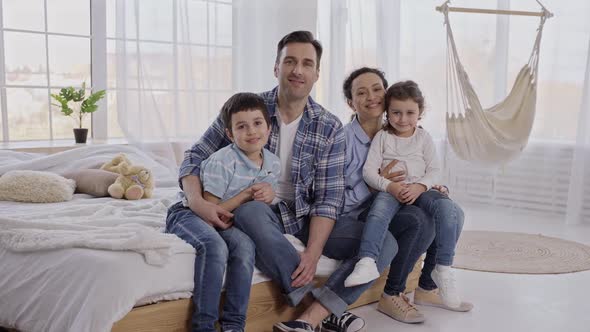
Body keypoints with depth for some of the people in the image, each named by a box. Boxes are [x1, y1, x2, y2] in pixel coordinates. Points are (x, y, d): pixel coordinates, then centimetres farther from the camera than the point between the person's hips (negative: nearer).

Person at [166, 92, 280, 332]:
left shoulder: (273, 164, -1)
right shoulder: (221, 162, -22)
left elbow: (260, 206, 13)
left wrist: (267, 195, -11)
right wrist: (247, 194, -19)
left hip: (225, 221, 6)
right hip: (187, 214, -5)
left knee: (245, 244, -25)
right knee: (215, 246, -34)